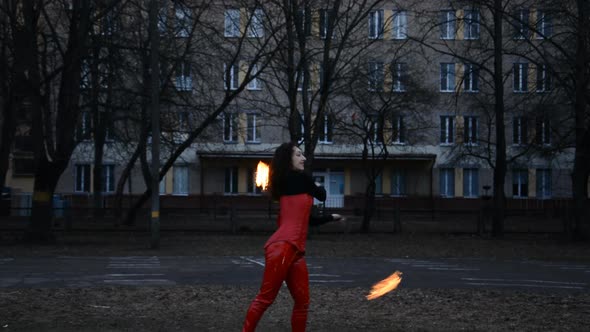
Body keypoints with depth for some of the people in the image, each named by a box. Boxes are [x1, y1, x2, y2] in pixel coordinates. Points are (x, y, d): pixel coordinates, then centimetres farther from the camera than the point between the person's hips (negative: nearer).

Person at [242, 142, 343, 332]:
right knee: (265, 298, -9)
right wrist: (318, 188, 35)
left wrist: (331, 218, 47)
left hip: (295, 251, 10)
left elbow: (308, 219, 32)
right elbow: (323, 196, 13)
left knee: (302, 301, 9)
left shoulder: (290, 184, 25)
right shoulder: (300, 177, 0)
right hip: (282, 248, -10)